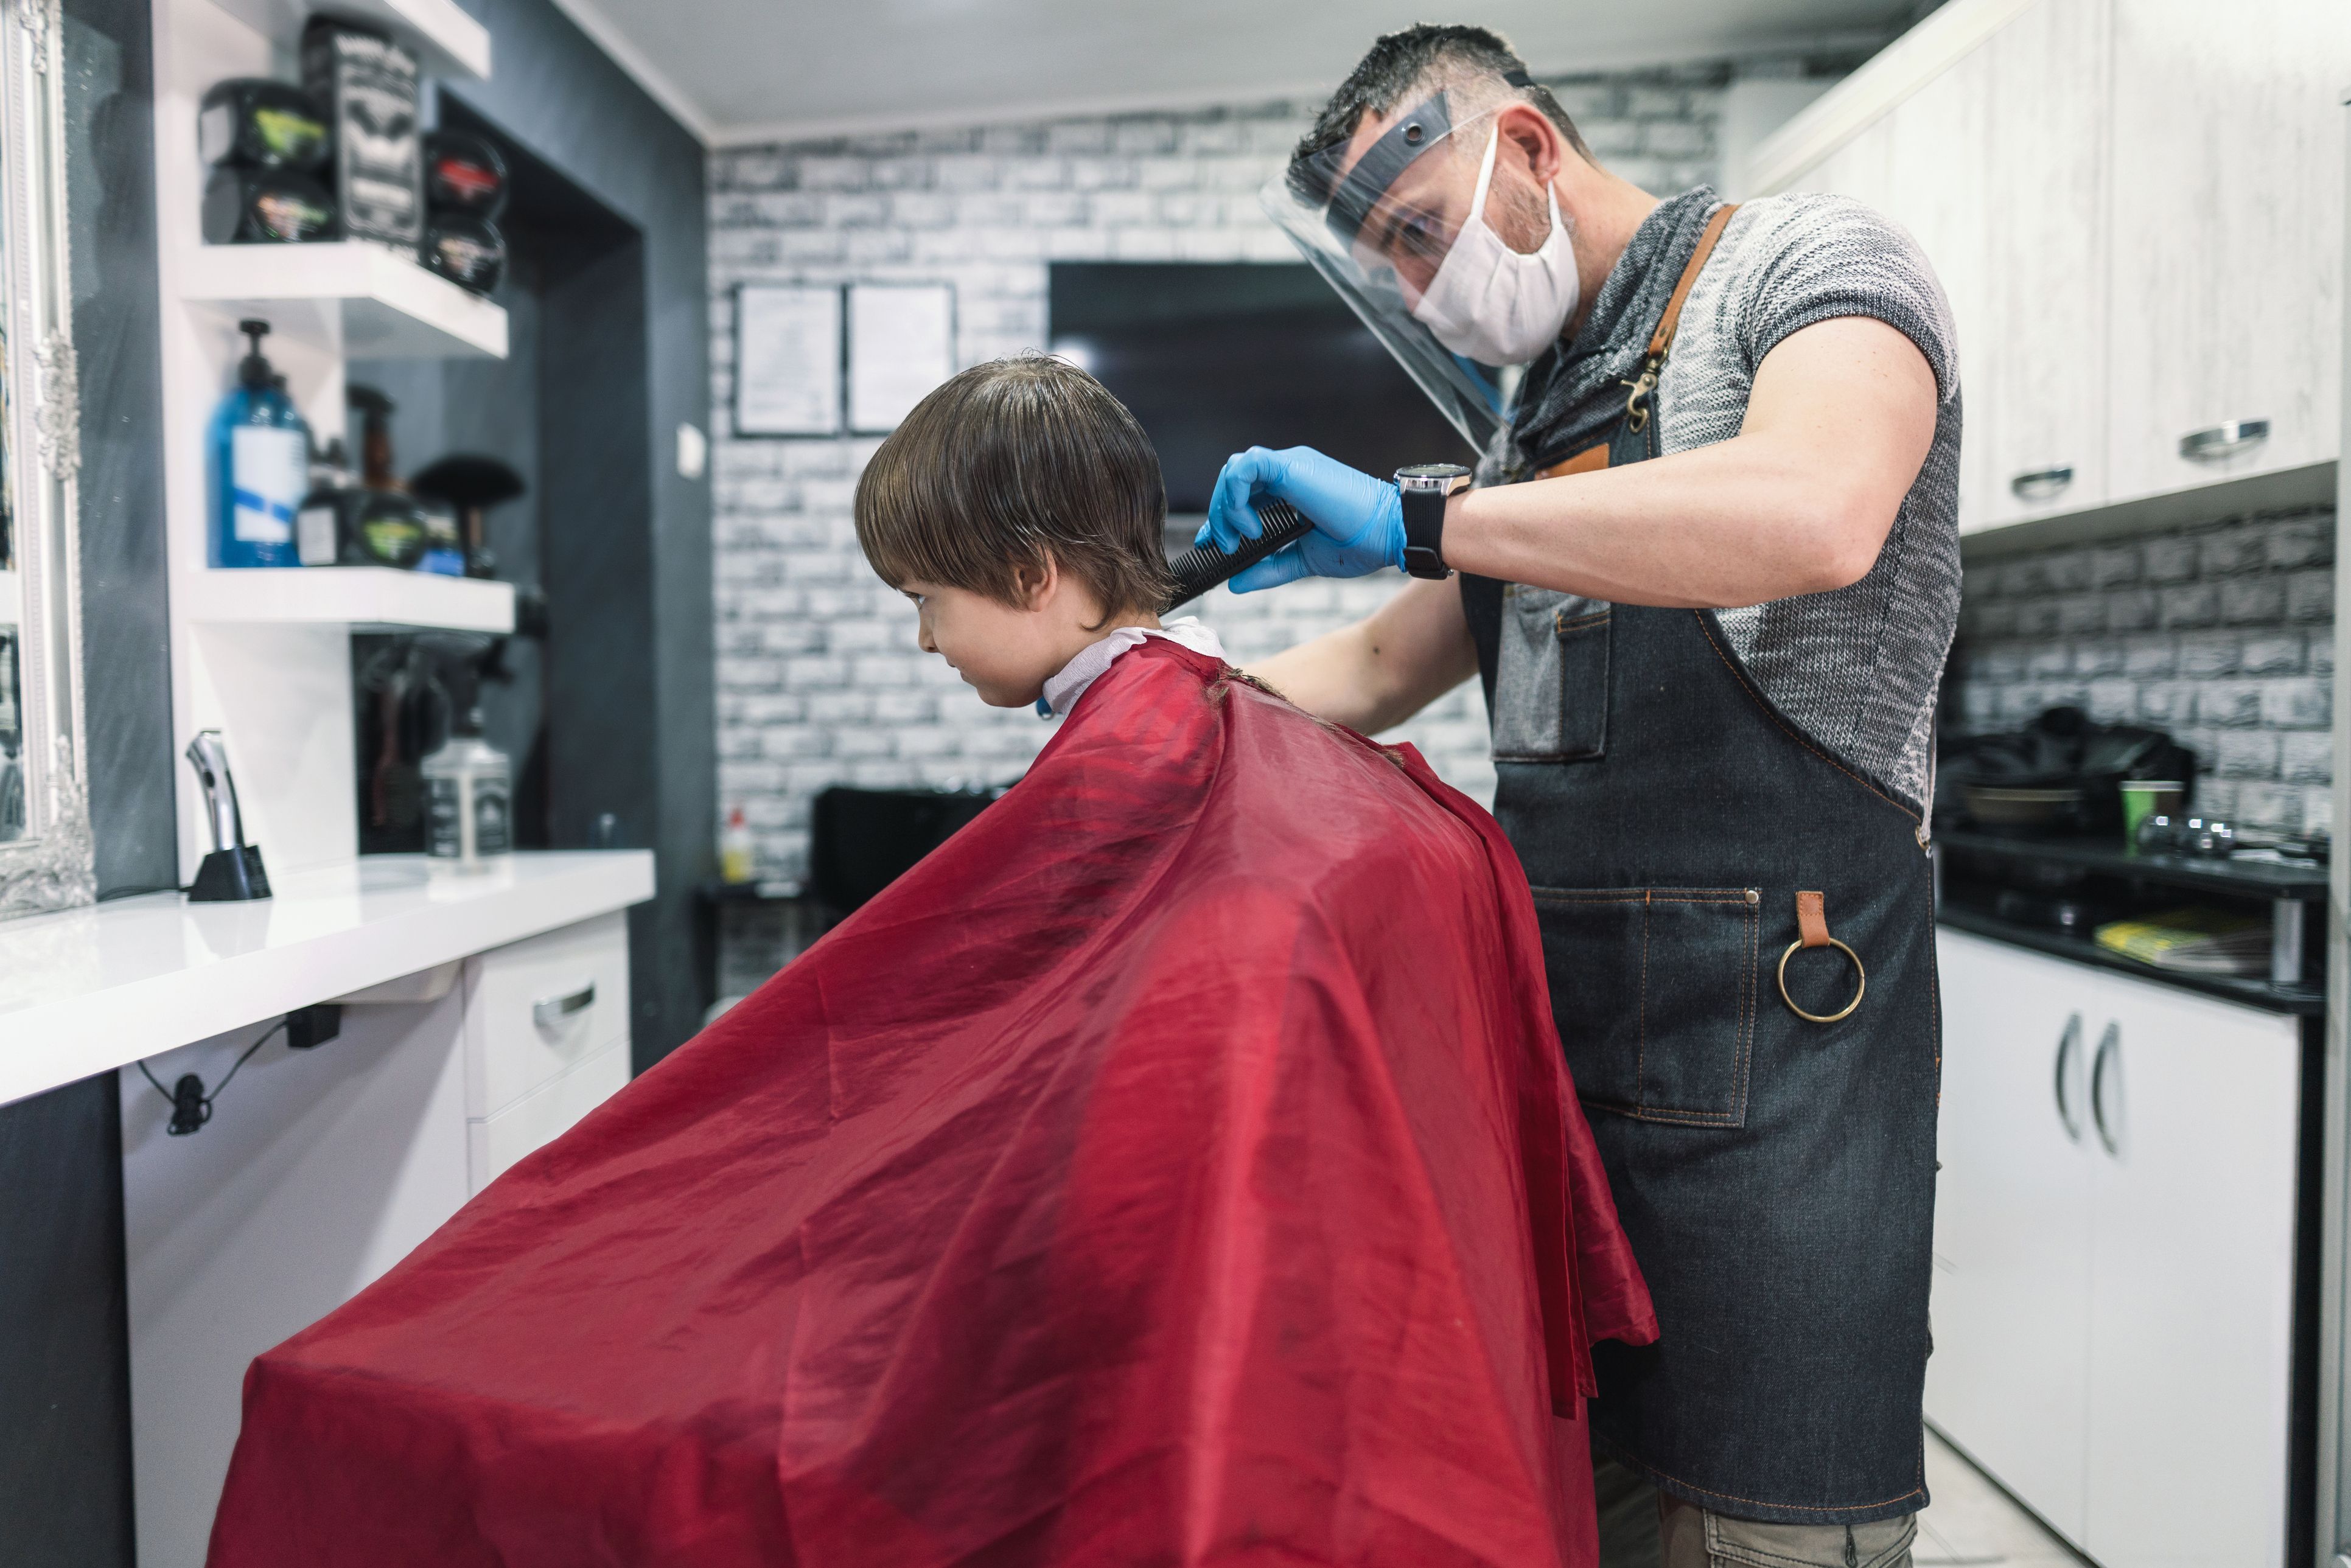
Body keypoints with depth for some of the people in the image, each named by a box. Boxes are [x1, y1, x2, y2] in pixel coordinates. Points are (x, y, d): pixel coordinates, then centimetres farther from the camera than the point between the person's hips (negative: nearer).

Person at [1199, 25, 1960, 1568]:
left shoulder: (1805, 257, -3)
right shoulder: (1533, 419, 19)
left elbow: (1816, 516, -26)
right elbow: (1383, 666, 25)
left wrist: (1415, 516, -22)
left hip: (1766, 1035, -7)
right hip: (1549, 1013, 8)